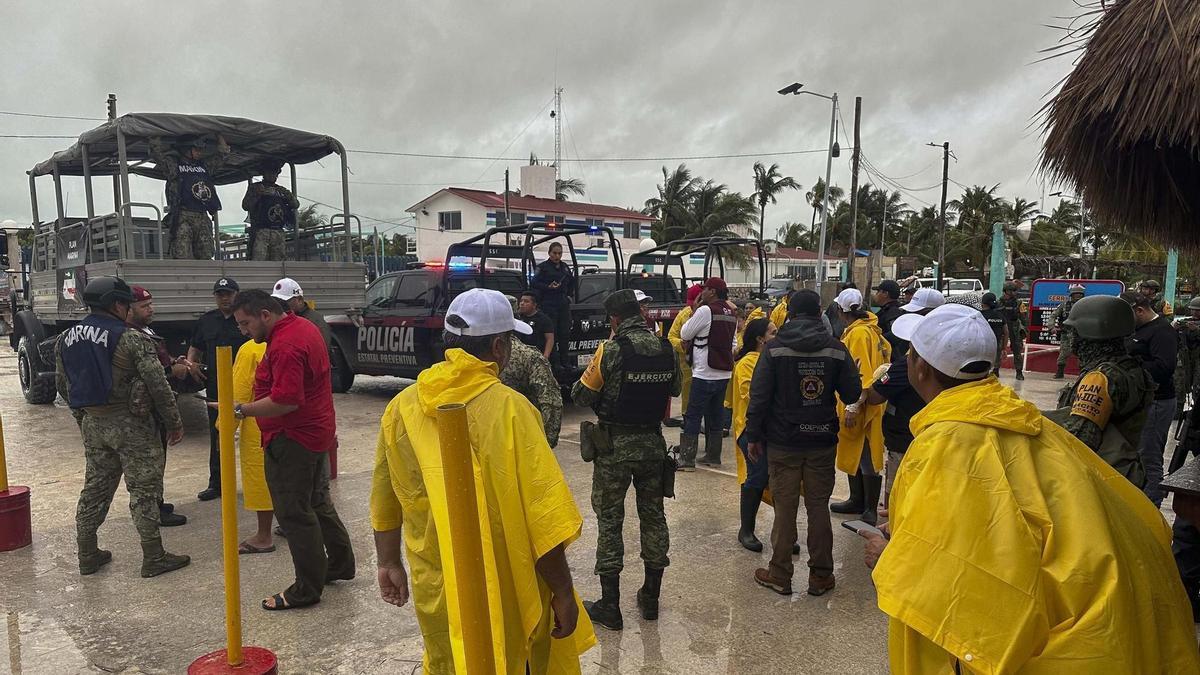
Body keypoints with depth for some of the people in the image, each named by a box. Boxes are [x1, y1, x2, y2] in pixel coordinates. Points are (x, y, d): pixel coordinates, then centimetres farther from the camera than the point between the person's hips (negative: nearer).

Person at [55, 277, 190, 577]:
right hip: (131, 426, -6)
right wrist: (175, 423, -7)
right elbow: (158, 386, -16)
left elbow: (62, 385, 15)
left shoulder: (65, 340, 6)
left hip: (92, 425, 7)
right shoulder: (133, 339, -15)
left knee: (95, 488, 18)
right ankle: (153, 559, 8)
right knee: (143, 490, 1)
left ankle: (87, 555, 27)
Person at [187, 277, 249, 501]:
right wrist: (191, 363, 4)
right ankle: (216, 484, 22)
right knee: (217, 436, 12)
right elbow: (194, 347, 24)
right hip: (215, 387, 5)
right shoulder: (206, 321, 13)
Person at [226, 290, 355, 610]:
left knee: (294, 514, 0)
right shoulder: (304, 327, 10)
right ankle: (340, 563, 34)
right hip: (317, 430, 11)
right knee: (317, 502, 21)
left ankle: (307, 589, 10)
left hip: (292, 440, -10)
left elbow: (285, 401, -31)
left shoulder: (284, 346, -23)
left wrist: (241, 410, -24)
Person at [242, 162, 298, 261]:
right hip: (260, 231, -4)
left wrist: (290, 196, -7)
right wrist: (257, 195, -12)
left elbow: (296, 205, 14)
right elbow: (245, 205, 4)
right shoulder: (254, 187, 14)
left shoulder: (282, 190, 24)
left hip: (279, 233, 4)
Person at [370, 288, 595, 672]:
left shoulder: (402, 407, -3)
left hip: (434, 587, 5)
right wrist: (564, 594, -10)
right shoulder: (507, 409, -20)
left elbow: (384, 500, 7)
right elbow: (544, 517, -21)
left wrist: (390, 563, 20)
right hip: (502, 594, -5)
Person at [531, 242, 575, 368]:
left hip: (564, 304, 6)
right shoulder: (543, 267, -4)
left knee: (565, 332, 7)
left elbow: (571, 282, 30)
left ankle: (564, 361, 16)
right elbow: (534, 283, -11)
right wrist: (548, 287, -22)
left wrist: (570, 295, 18)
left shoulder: (565, 267, 15)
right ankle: (551, 361, 2)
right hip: (549, 305, -6)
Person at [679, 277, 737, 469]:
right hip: (725, 373, 8)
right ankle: (713, 456, 19)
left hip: (705, 373, -7)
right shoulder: (731, 313, 10)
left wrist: (695, 311, 2)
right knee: (716, 415, 14)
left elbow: (685, 334, -6)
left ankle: (687, 459, -1)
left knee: (693, 416, -2)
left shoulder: (706, 310, -14)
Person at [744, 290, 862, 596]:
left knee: (785, 508, 7)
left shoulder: (775, 348, -8)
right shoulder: (836, 348, -4)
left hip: (783, 442, -2)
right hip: (823, 442, 2)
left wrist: (753, 436, -2)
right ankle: (820, 576, 20)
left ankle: (780, 575, 16)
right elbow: (853, 393, -1)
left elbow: (759, 395, -10)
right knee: (819, 507, 12)